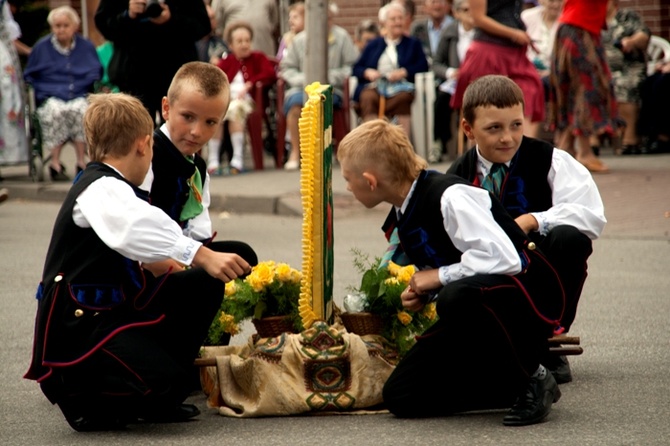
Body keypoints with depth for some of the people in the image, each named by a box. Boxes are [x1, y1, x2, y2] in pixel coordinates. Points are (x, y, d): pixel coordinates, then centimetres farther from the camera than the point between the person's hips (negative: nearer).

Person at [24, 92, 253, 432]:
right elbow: (136, 229, -38)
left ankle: (154, 398, 9)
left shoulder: (110, 188, 15)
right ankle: (78, 395, 1)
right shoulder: (100, 190, -18)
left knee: (203, 286, 5)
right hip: (77, 322, -10)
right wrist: (202, 256, -44)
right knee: (159, 378, -29)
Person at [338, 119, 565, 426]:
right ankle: (512, 388, 4)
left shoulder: (449, 197, -22)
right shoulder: (402, 217, 6)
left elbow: (503, 258, -32)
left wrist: (439, 277, -21)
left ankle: (532, 379, -18)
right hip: (477, 309, 9)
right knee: (400, 397, -4)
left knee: (457, 298, -42)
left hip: (526, 293, -9)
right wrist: (422, 294, -1)